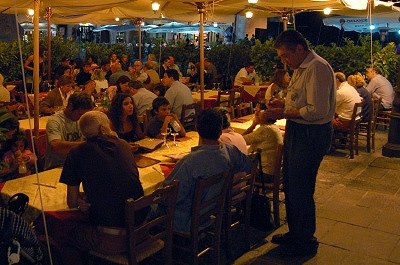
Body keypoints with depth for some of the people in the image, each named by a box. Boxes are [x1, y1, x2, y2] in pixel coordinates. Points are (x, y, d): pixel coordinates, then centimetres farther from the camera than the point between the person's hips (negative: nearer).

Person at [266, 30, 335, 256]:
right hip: (296, 132, 10)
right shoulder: (301, 67, 13)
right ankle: (295, 233, 35)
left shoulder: (317, 68, -19)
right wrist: (284, 104, 7)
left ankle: (306, 242, 19)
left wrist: (284, 113, -20)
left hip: (311, 135, -10)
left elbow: (317, 111, -26)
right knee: (290, 186, 18)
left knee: (300, 191, 0)